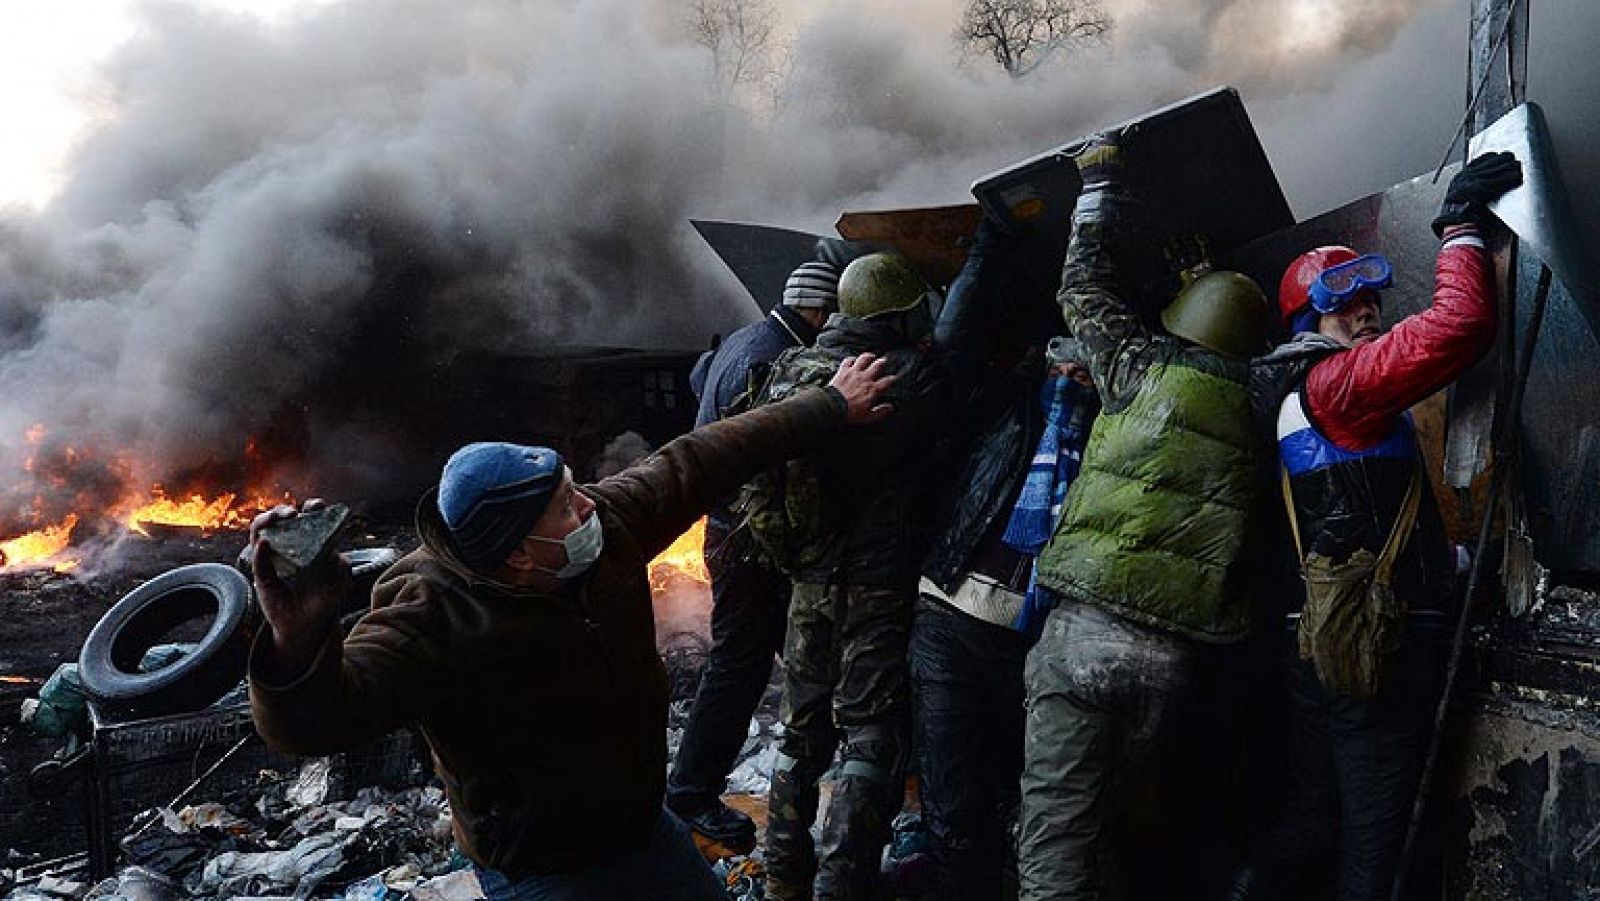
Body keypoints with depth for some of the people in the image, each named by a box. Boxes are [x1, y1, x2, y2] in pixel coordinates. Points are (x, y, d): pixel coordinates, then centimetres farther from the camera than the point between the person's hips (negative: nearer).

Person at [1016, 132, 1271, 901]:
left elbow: (1084, 290, 15)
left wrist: (1101, 180, 25)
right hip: (1173, 652, 4)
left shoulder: (1143, 370, 3)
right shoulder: (1252, 415, 13)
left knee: (1055, 825, 0)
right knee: (1096, 810, 21)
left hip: (1084, 627, -4)